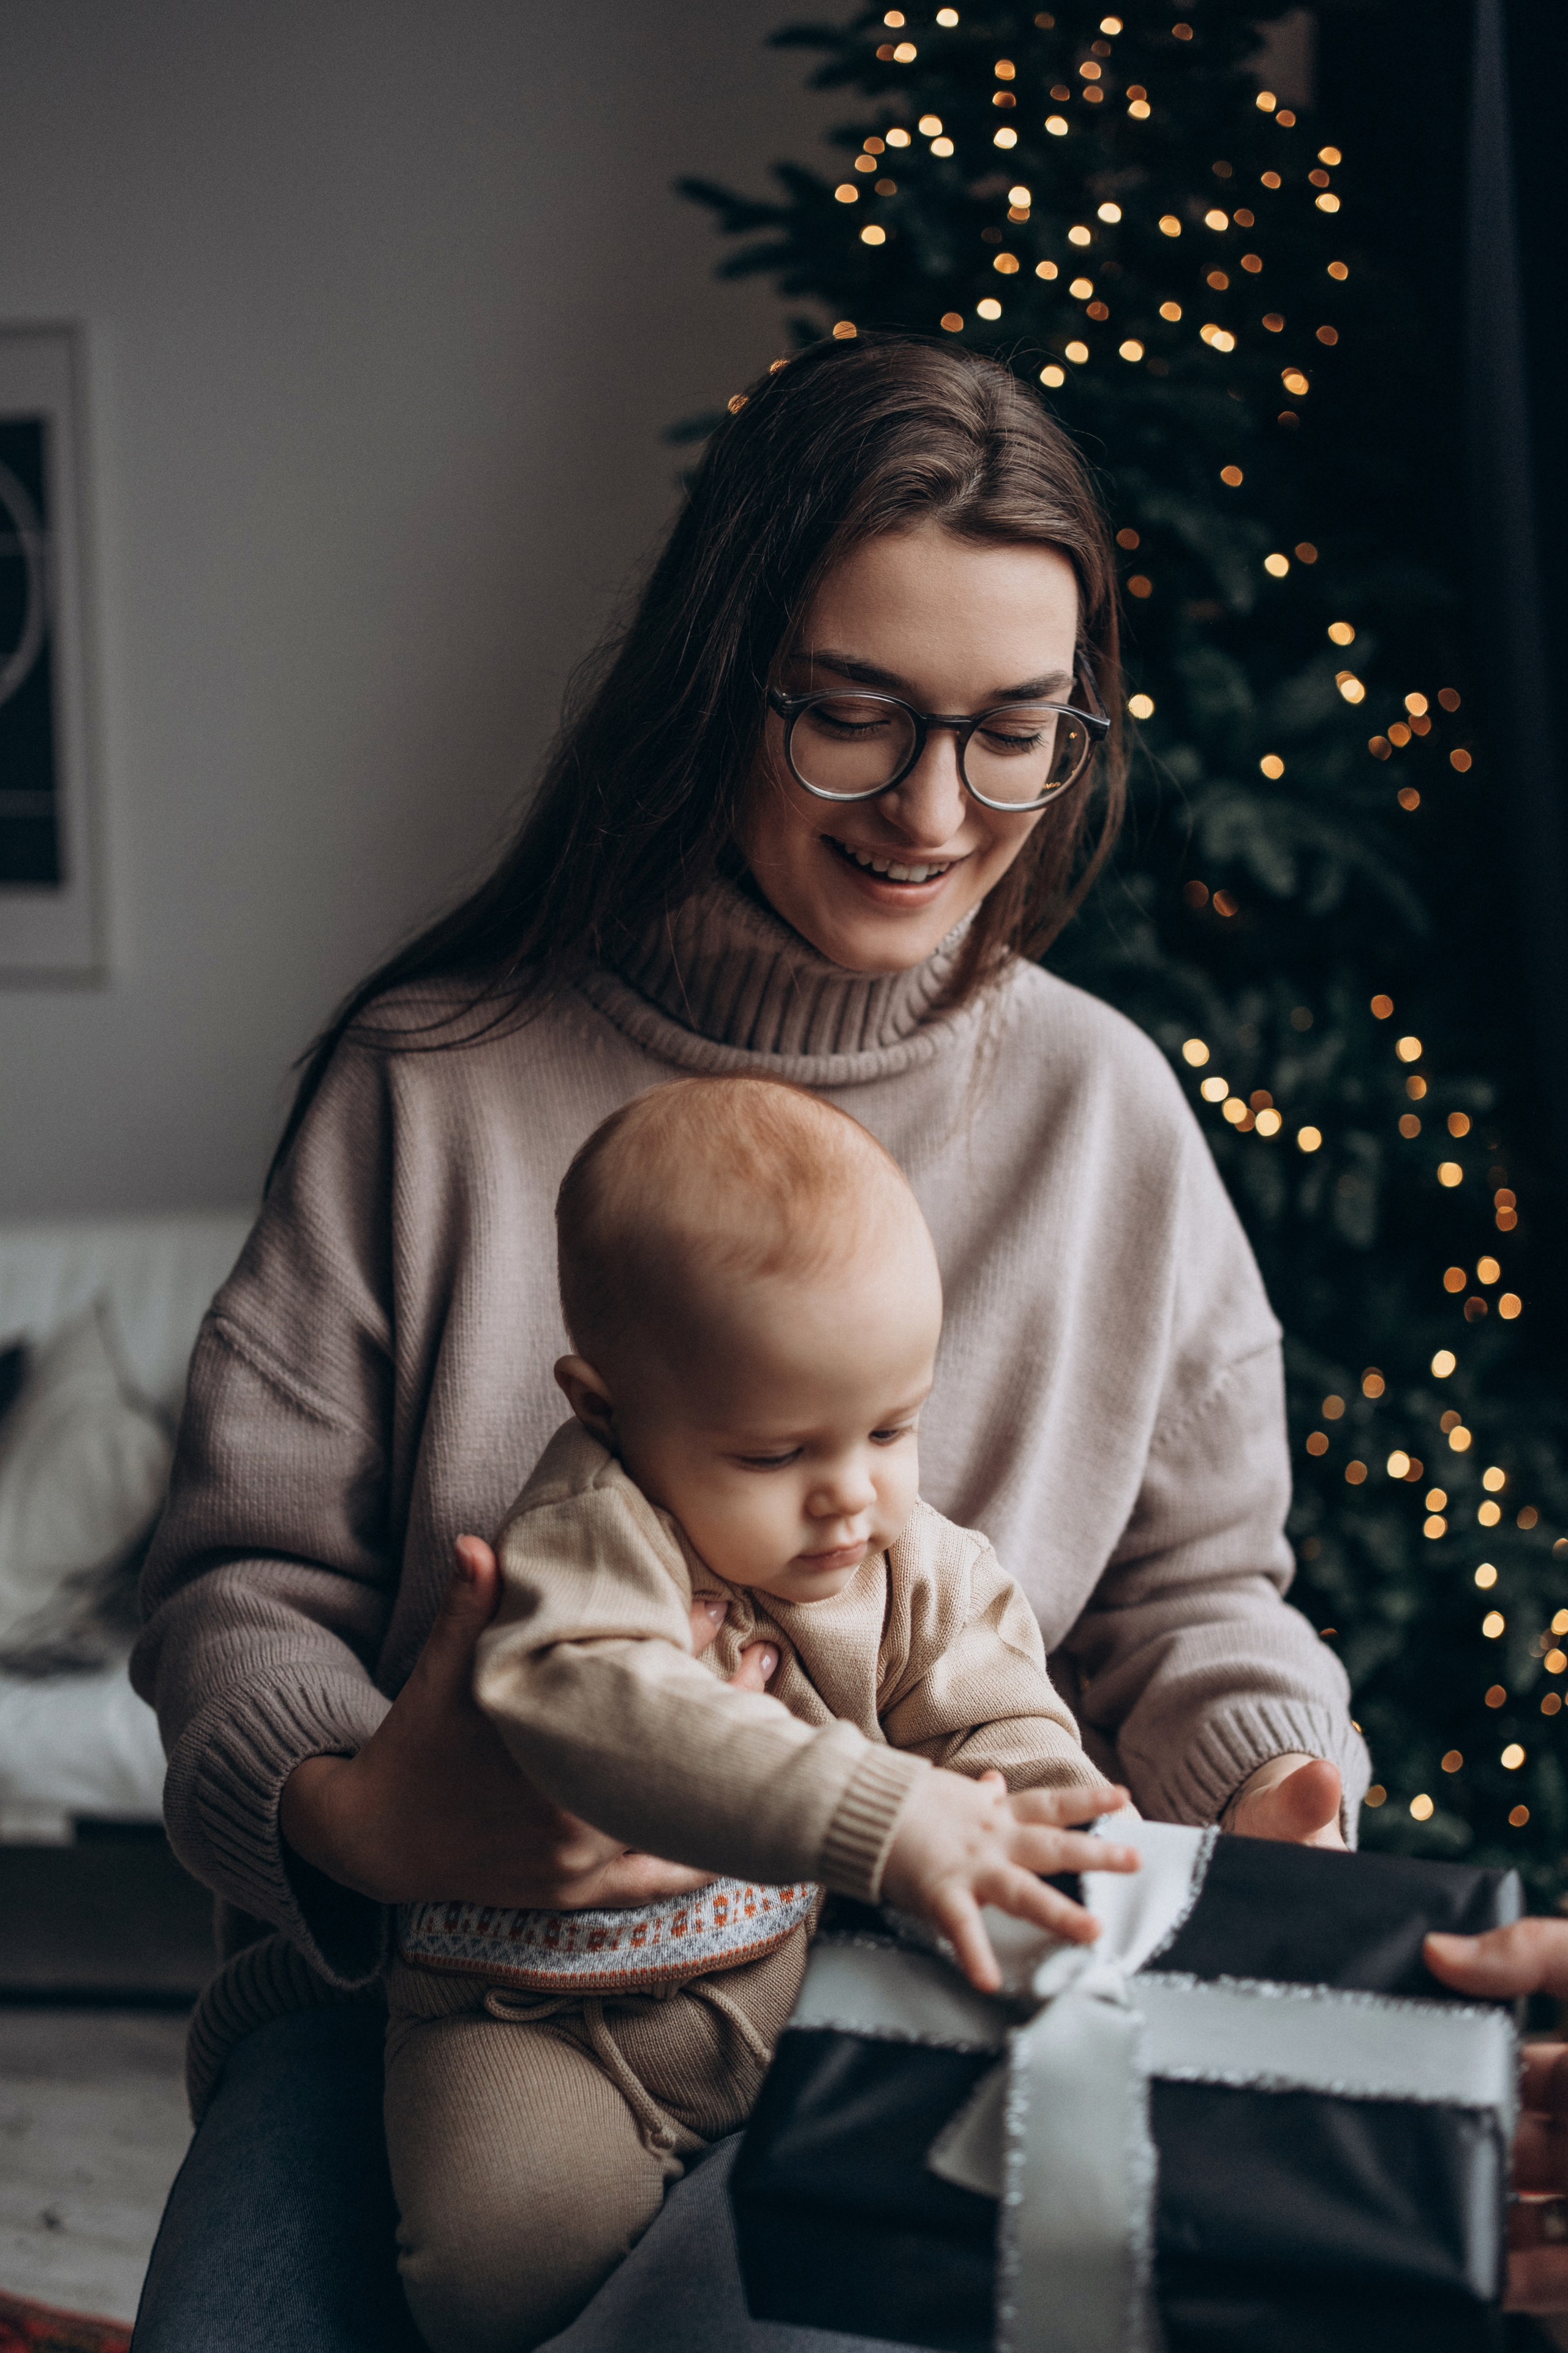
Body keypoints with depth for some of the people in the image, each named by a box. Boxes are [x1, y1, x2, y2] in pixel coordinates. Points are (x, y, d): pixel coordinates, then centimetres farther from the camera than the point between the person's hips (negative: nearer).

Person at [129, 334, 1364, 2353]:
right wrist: (344, 1810, -21)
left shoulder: (1107, 1110, 7)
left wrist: (1265, 1787, -7)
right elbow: (244, 1570, 1)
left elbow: (1192, 1580, 15)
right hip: (414, 1959, 0)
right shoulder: (434, 1078, 0)